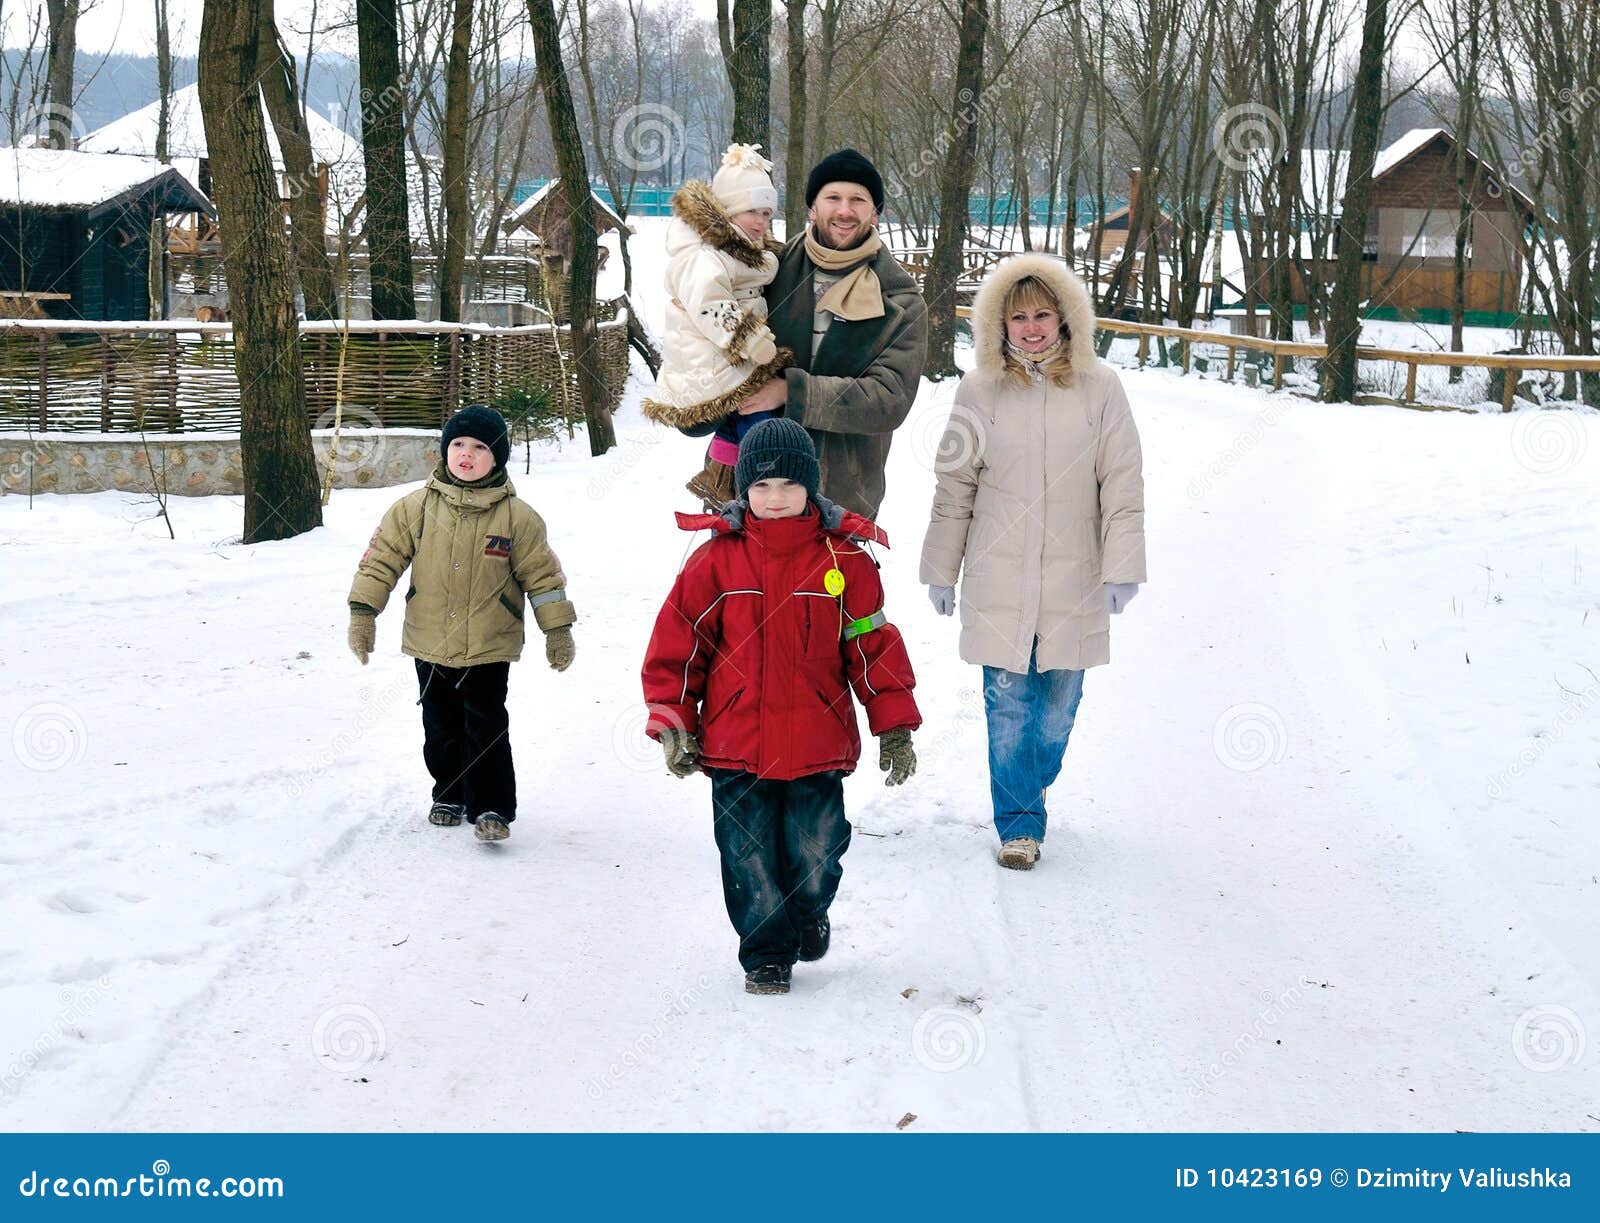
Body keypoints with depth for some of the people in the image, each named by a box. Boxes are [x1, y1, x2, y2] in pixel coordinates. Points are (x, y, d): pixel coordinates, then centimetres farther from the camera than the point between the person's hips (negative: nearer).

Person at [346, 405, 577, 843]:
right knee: (441, 728, 15)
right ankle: (450, 795, 33)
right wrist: (363, 610, -6)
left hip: (489, 647, -3)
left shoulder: (517, 516, -5)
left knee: (486, 728, -6)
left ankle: (492, 807, 3)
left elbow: (541, 573, 1)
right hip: (430, 646, 3)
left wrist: (558, 629, 1)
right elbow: (381, 558, 1)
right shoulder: (415, 507, -3)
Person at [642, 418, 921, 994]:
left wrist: (895, 725, 3)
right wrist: (672, 721, -1)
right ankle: (766, 953, 24)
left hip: (817, 744, 0)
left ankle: (809, 914, 38)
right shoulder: (717, 558, -1)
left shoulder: (843, 557, 0)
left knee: (816, 851, 6)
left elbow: (874, 644, 5)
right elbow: (678, 641, 3)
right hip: (735, 746, 0)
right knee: (751, 859, 6)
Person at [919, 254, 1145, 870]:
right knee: (1008, 704, -1)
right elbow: (955, 486, 6)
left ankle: (1029, 789, 34)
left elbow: (1122, 484, 2)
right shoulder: (981, 390, 0)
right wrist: (940, 570, 7)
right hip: (998, 579, -1)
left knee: (1059, 702, 10)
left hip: (1073, 579, 1)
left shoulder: (1099, 387, -1)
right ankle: (1019, 823, 10)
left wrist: (1122, 566, -3)